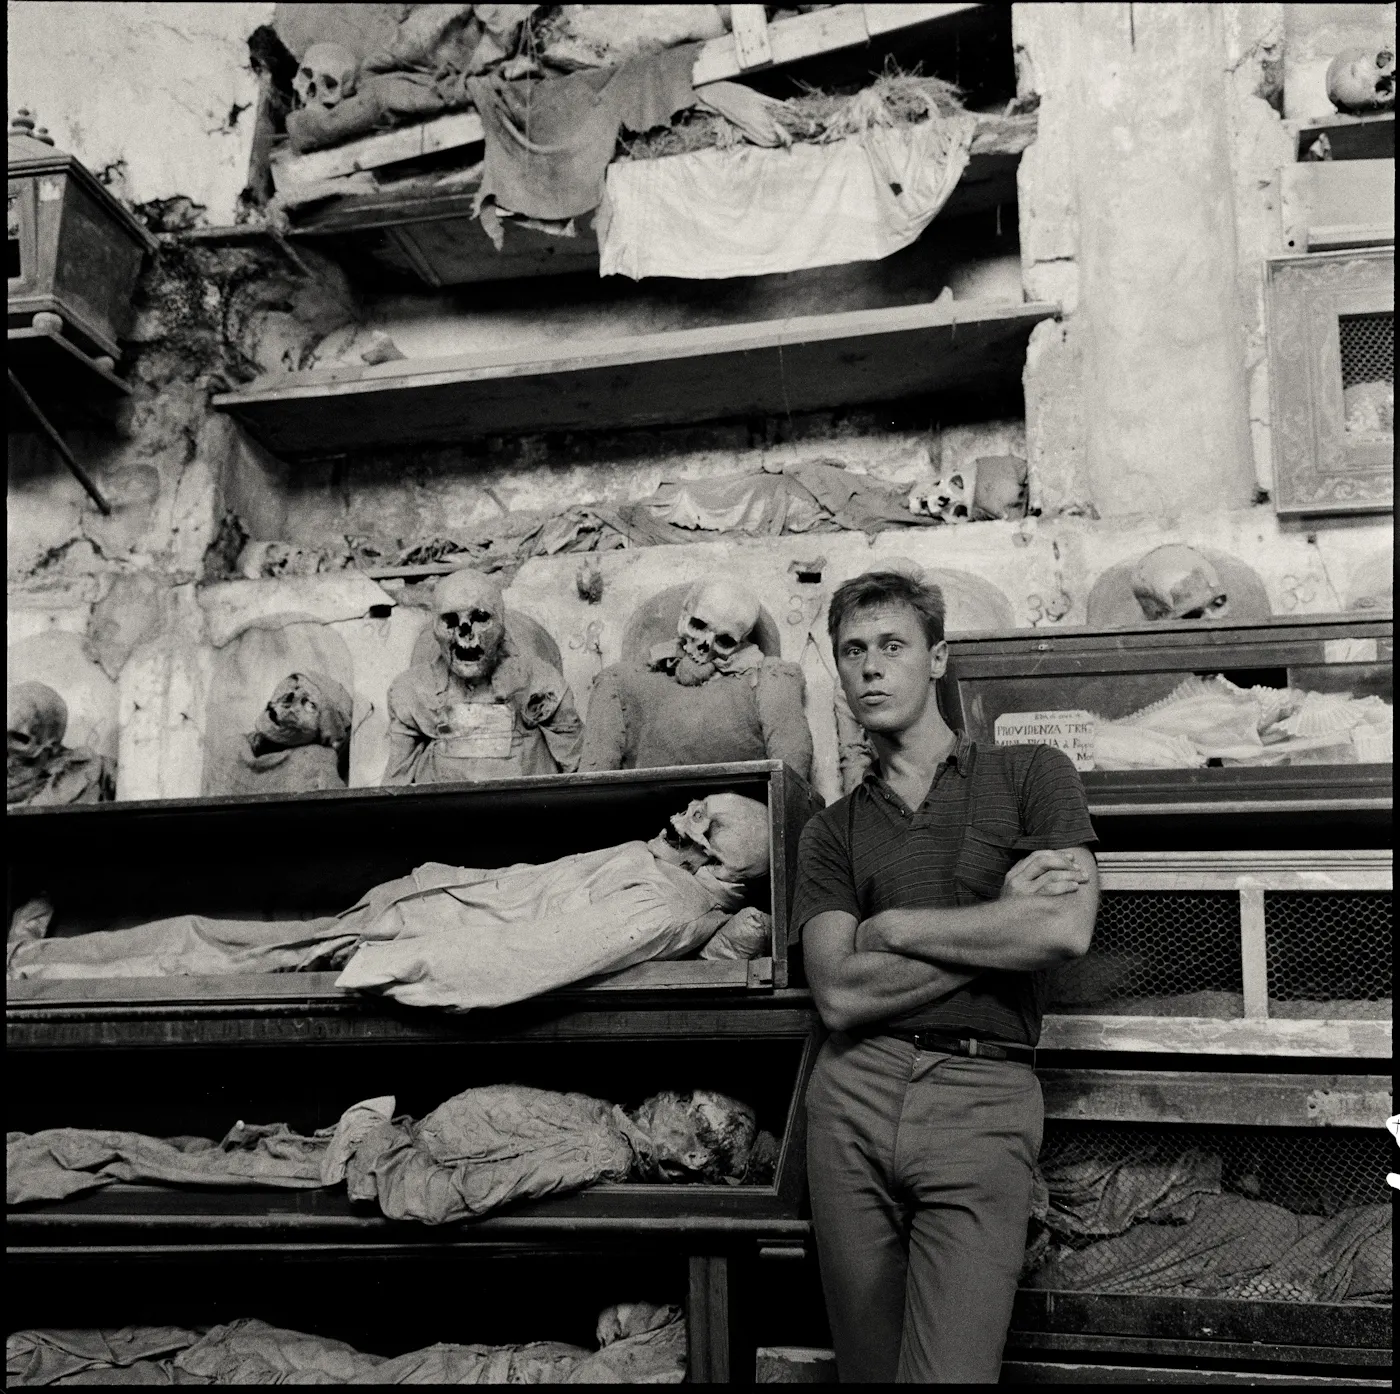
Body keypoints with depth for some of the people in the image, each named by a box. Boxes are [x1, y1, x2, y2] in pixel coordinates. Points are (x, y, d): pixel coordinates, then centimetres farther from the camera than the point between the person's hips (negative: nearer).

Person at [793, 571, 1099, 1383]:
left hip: (982, 1101, -3)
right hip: (854, 1096, 3)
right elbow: (840, 996, -1)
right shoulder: (833, 830, 13)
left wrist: (894, 927, -2)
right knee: (867, 1369, 12)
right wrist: (1004, 919, -6)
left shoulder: (1031, 775, 7)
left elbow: (1066, 930, -10)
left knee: (948, 1372, -10)